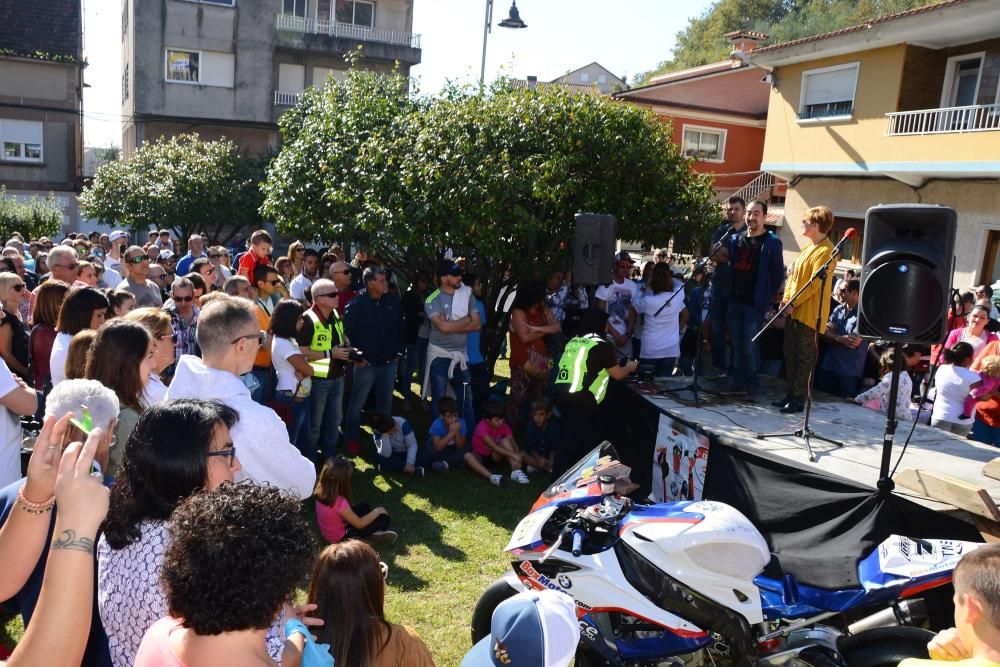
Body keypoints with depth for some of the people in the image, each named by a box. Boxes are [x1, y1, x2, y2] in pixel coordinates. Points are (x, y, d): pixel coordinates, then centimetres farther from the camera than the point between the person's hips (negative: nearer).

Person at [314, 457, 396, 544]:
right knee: (383, 519, -7)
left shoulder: (321, 490, -14)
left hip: (327, 530, 8)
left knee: (364, 507, 18)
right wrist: (377, 511, -9)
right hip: (339, 536, -7)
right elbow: (359, 524, -20)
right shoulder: (340, 502, -35)